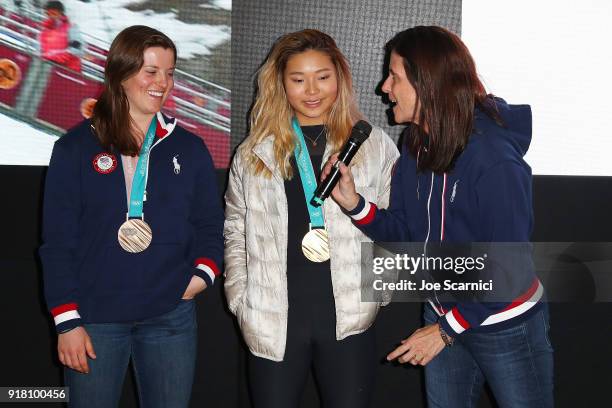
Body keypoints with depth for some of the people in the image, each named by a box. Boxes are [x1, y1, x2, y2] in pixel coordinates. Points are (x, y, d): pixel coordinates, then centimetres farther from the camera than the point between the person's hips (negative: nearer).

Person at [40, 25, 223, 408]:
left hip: (171, 318, 2)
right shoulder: (76, 148, 0)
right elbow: (58, 241, -1)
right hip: (94, 320, -2)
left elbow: (209, 225, 11)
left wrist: (204, 272, -8)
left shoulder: (189, 148, 7)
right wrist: (67, 320, -6)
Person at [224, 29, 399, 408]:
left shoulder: (375, 146, 2)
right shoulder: (254, 152, 6)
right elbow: (236, 232, 12)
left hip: (349, 319, -1)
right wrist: (242, 302, 3)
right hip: (273, 321, 1)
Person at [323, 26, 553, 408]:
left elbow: (510, 266, -24)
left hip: (506, 326, -6)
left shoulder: (493, 157, -26)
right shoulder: (417, 147, -4)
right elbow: (404, 232, 1)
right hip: (443, 312, 7)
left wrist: (446, 330, -19)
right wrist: (353, 203, -16)